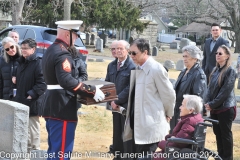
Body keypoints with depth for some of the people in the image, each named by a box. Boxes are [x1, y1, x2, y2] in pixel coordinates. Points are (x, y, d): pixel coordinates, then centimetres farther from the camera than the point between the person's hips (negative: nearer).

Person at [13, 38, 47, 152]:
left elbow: (42, 84, -20)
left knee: (32, 131, -2)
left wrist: (31, 95, -21)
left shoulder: (38, 63, -14)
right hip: (21, 102, 9)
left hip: (32, 104, -9)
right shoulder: (21, 63, 14)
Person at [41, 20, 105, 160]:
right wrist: (92, 91, -24)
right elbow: (66, 81, -29)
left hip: (53, 107, 10)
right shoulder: (62, 53, -17)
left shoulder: (51, 50, 15)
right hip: (62, 108, -10)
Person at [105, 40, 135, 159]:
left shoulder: (132, 66, -13)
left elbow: (130, 88, -17)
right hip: (115, 105, 7)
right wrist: (111, 101, -3)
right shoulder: (111, 65, 10)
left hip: (127, 106, -7)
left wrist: (117, 101, -16)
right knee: (117, 134, 13)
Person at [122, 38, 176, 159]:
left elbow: (169, 95, -10)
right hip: (137, 123, 8)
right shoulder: (137, 69, 10)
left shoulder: (156, 69, -16)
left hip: (150, 125, -8)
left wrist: (168, 115, 3)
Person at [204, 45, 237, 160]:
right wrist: (208, 103, -4)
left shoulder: (230, 71, -12)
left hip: (225, 108, -7)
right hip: (214, 108, 7)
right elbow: (210, 88, 11)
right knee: (217, 133, 13)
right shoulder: (215, 70, 10)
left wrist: (212, 104, -16)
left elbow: (225, 91, -17)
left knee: (226, 134, 2)